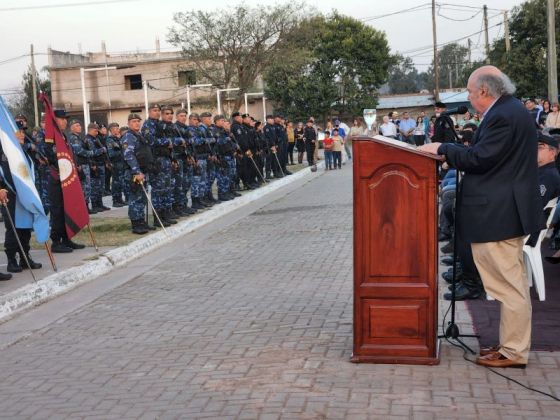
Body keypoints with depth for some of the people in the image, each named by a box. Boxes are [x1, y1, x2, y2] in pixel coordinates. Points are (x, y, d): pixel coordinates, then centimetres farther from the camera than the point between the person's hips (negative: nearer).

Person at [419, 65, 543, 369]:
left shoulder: (502, 116, -19)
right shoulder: (512, 110, 14)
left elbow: (479, 159, -20)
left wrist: (442, 149, -9)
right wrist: (453, 155, 11)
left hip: (498, 214, -11)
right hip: (510, 209, 11)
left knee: (508, 286, -3)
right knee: (513, 283, 17)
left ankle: (513, 353, 6)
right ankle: (513, 344, 28)